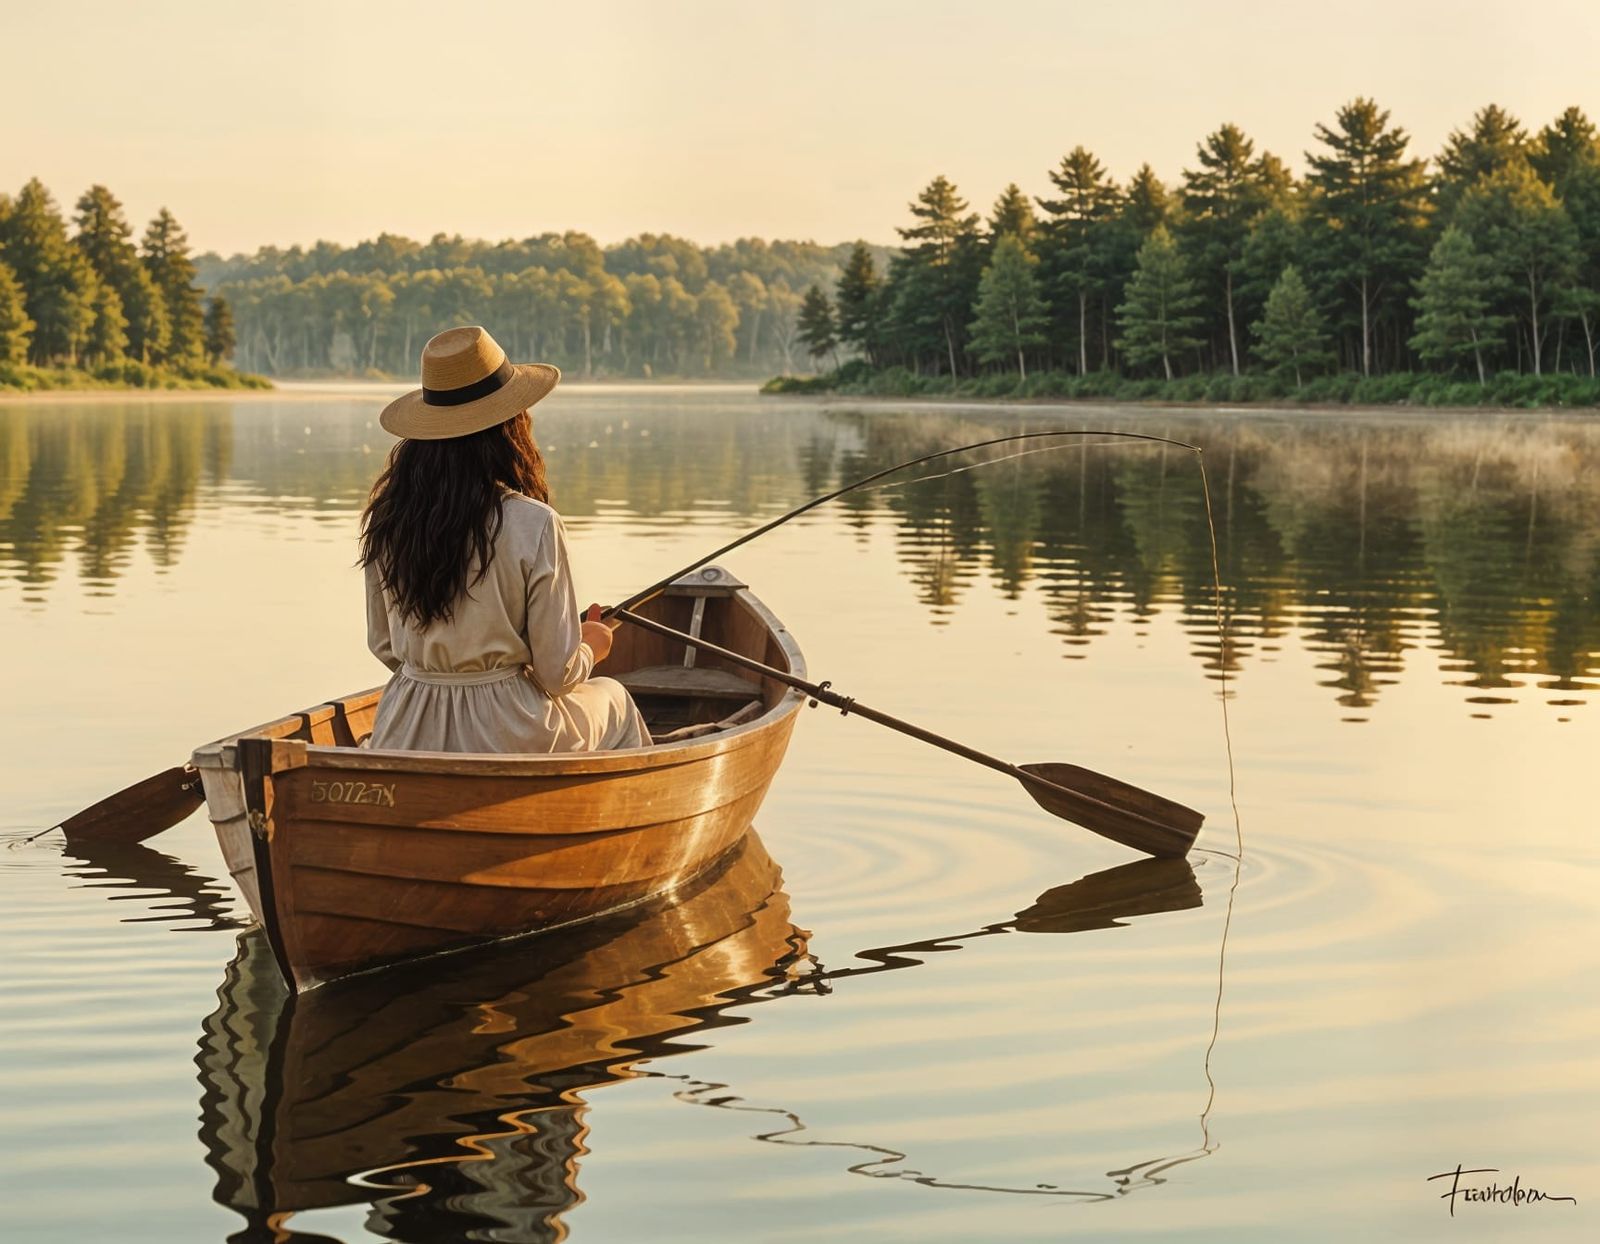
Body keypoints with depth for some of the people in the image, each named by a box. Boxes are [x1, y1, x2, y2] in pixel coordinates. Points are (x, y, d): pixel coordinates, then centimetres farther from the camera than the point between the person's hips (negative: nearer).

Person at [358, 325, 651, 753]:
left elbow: (384, 648, 6)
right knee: (614, 701, 29)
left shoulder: (385, 520, -4)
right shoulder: (534, 525, -18)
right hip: (506, 740, -5)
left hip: (405, 740, 5)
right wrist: (591, 646, 10)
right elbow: (558, 674, -13)